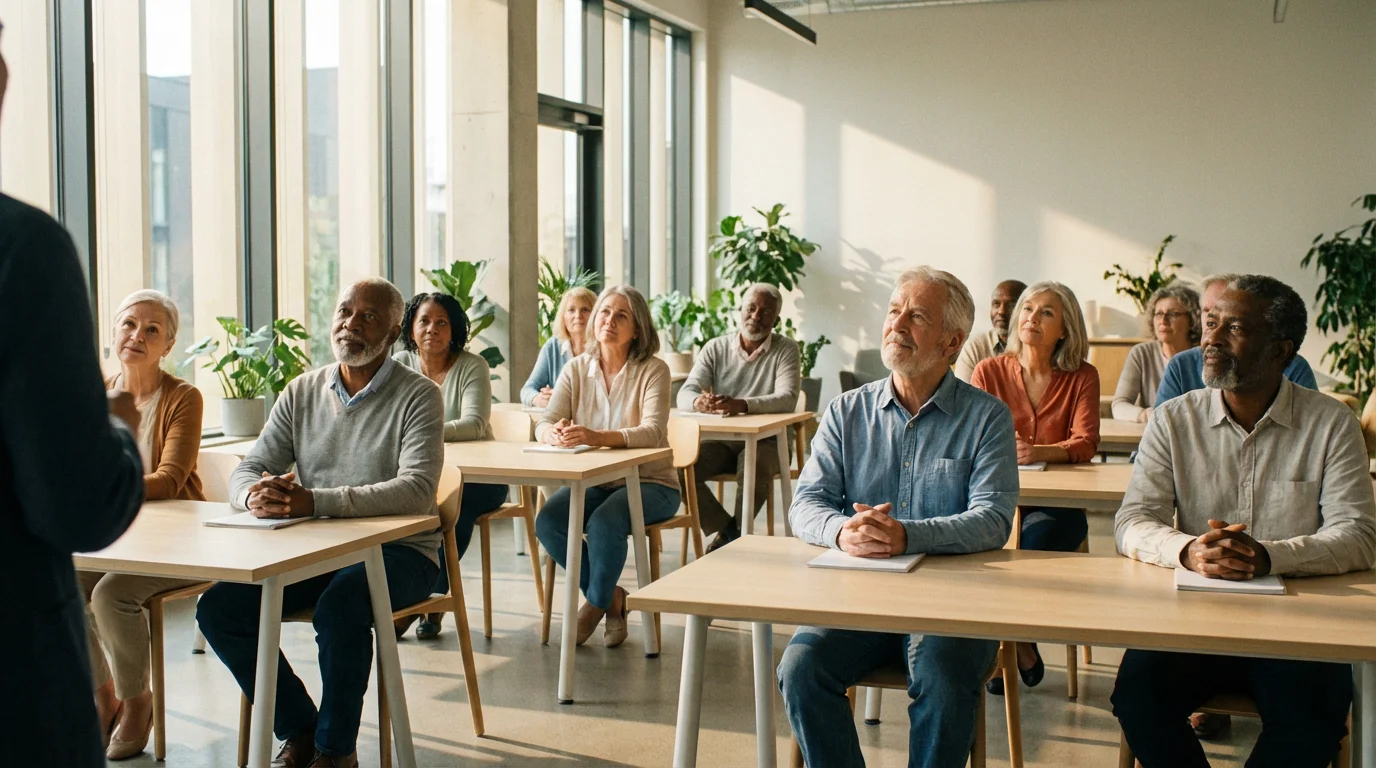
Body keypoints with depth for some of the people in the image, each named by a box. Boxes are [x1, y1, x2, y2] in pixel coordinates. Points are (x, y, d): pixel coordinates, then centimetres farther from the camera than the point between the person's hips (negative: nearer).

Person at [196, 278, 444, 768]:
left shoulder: (418, 396, -7)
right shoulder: (301, 392, 9)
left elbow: (417, 489, -22)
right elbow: (247, 470, 6)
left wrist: (315, 500, -33)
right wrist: (255, 496, -22)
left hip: (397, 550, -5)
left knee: (340, 604, -35)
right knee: (218, 608, -13)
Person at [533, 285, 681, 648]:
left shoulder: (653, 370, -9)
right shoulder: (576, 369, 4)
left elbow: (652, 432, -24)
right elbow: (544, 425, -5)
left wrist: (597, 437, -41)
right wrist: (555, 434, -32)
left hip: (648, 483, -4)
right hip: (593, 481, 4)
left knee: (604, 523, -33)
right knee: (547, 521, -22)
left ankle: (597, 603, -3)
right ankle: (611, 597, 0)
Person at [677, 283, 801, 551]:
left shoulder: (786, 350, 0)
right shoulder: (716, 348, 7)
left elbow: (788, 399, -17)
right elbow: (685, 393, -3)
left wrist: (739, 405, -36)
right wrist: (699, 402, -32)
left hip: (765, 440, -3)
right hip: (720, 439, 3)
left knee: (755, 471, -36)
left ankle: (735, 533, -8)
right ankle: (730, 532, -10)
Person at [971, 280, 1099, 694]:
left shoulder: (1082, 378, 5)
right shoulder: (989, 372, 7)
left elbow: (1084, 443, -7)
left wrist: (1037, 452, -29)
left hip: (1055, 503, 0)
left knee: (1035, 540, -32)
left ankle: (1008, 646, -10)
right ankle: (1021, 649, -12)